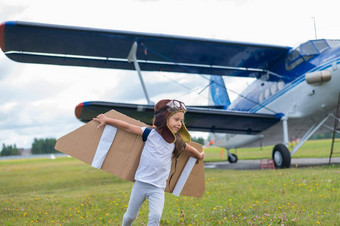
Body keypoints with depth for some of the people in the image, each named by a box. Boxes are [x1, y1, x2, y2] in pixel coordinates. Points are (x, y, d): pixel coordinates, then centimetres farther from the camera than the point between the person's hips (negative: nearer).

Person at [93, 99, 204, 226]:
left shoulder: (177, 142, 4)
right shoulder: (151, 134, -5)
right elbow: (128, 127, -3)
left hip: (158, 188, 1)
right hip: (141, 183, -1)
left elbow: (191, 150, 23)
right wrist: (106, 120, 0)